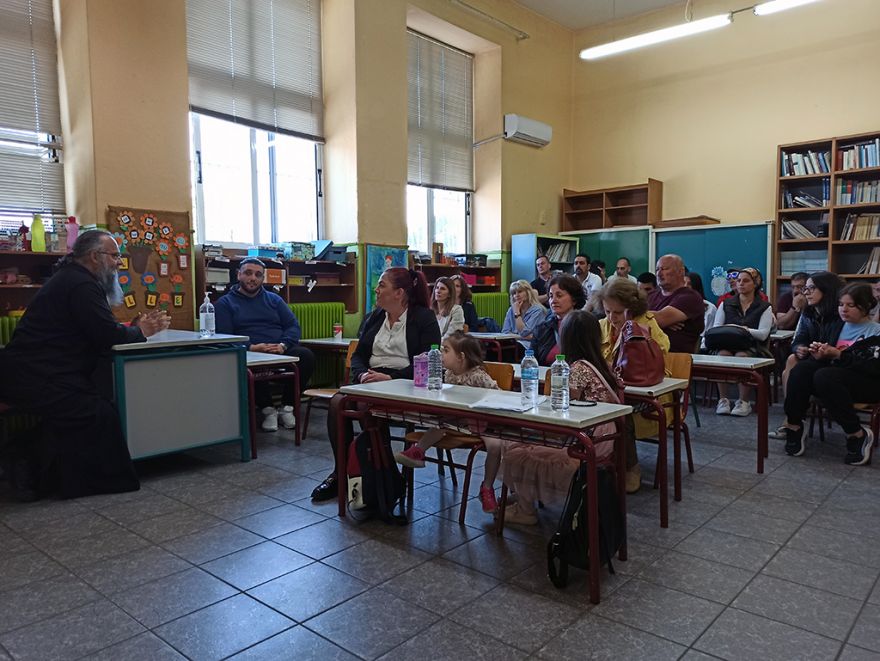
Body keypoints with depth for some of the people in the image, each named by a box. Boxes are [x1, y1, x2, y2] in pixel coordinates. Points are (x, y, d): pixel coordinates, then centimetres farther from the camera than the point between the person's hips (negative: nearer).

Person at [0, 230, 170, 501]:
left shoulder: (71, 278, 21)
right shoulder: (82, 285, -14)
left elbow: (96, 330, 20)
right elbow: (107, 334, -20)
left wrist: (135, 327, 9)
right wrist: (140, 332, -1)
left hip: (33, 371, 11)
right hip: (37, 377, -11)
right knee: (99, 416, -17)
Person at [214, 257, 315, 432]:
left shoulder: (274, 299, 22)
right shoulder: (225, 303, 13)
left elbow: (293, 325, 12)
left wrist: (283, 345, -10)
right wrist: (251, 348, -18)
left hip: (281, 352, 3)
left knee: (306, 356, -28)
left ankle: (287, 406, -10)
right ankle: (268, 409, -16)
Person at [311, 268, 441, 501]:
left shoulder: (424, 318, -1)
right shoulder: (373, 318, 17)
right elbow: (357, 355, 15)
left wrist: (390, 378, -20)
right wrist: (362, 374, -9)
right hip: (370, 380, 6)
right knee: (337, 401, -24)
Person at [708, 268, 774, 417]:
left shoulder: (764, 307, 10)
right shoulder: (726, 304, 18)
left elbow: (763, 334, -4)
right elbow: (715, 328, 8)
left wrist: (745, 330, -21)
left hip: (752, 347, -2)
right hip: (727, 344, 2)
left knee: (742, 356, -37)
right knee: (723, 354, -34)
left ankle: (744, 401, -26)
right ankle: (722, 399, -27)